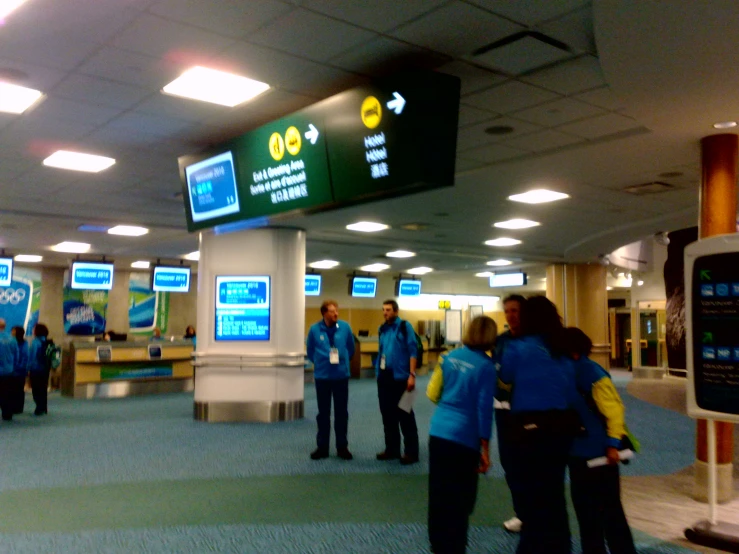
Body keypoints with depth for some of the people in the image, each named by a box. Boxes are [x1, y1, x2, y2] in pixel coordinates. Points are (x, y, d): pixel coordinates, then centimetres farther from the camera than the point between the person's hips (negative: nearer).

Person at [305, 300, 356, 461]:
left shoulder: (345, 327, -6)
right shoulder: (315, 329, -7)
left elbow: (351, 348, 9)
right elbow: (310, 352, 8)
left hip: (341, 376, 1)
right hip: (322, 376, 0)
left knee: (341, 412, 7)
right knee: (323, 413, 8)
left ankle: (342, 447, 18)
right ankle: (322, 447, 18)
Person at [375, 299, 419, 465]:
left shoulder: (405, 327, -6)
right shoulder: (383, 329, 11)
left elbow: (413, 351, -10)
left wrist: (412, 375, -17)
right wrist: (378, 373, 12)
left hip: (400, 378, -6)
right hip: (384, 378, 6)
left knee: (405, 416, 1)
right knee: (387, 415, 12)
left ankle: (411, 452, 9)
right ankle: (391, 449, 24)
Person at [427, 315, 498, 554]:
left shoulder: (450, 356, 5)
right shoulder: (486, 365, -9)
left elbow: (433, 393, 10)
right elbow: (484, 407, -10)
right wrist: (485, 447, -6)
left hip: (438, 430, 5)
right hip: (464, 437, -5)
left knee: (438, 494, 16)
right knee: (461, 498, 9)